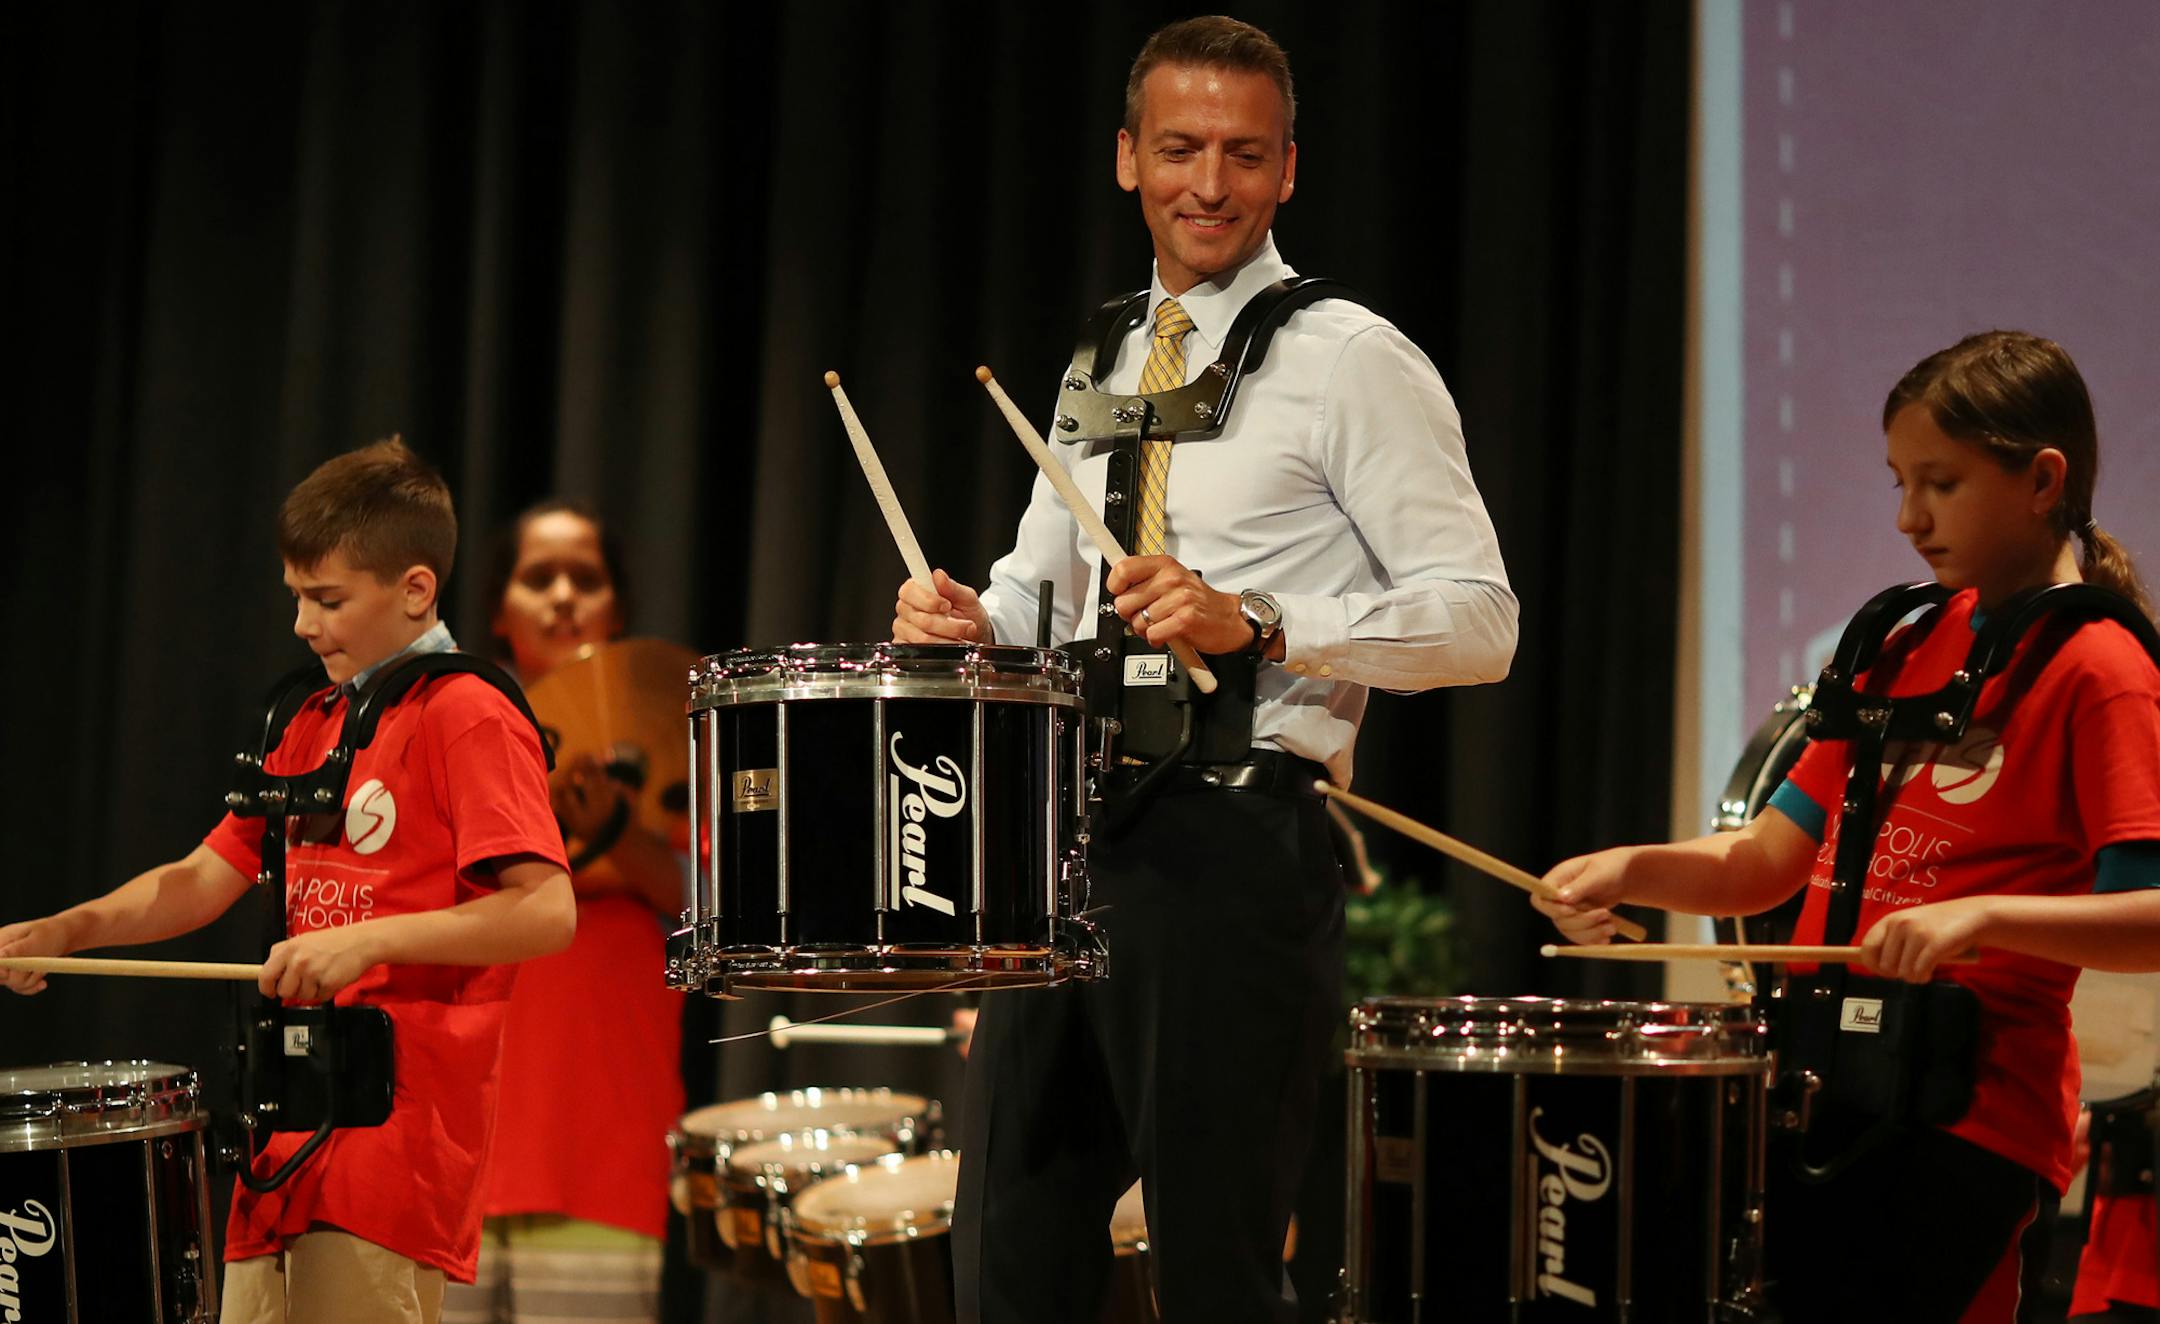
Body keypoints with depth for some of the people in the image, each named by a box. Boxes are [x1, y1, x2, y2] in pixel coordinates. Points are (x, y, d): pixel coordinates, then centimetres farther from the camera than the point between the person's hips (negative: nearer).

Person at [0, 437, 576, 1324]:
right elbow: (208, 878, 16)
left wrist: (367, 938, -24)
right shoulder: (312, 723, 18)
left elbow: (547, 912, -17)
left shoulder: (467, 720, -8)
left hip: (396, 1126, -8)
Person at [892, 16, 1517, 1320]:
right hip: (1072, 838, 7)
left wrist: (1258, 622, -22)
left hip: (1235, 848, -7)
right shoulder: (1102, 369, 18)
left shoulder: (1350, 362, -4)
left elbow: (1480, 620, -10)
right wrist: (972, 617, 6)